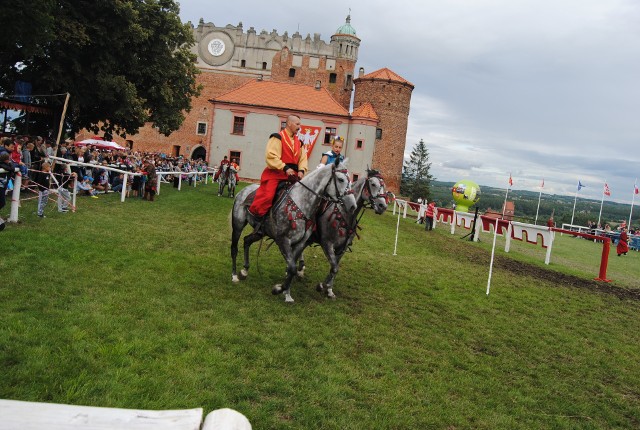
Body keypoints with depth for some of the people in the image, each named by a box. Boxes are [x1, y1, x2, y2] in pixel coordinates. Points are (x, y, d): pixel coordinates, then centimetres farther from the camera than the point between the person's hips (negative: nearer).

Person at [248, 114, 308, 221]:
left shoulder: (298, 141, 17)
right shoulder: (278, 137, -7)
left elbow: (303, 158, 12)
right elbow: (270, 156, -17)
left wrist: (301, 170, -9)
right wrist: (285, 168, -24)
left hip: (292, 174, 7)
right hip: (275, 173, -7)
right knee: (267, 195, -22)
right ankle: (254, 213, -1)